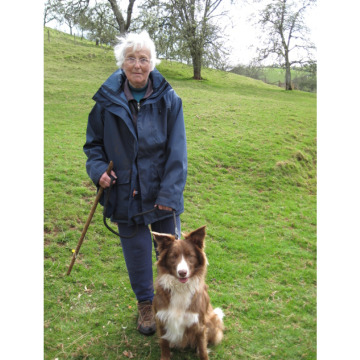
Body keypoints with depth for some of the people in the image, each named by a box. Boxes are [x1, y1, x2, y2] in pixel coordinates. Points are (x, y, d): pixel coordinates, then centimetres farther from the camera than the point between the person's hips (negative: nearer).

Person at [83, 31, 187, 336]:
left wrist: (169, 193, -13)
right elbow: (94, 142, 8)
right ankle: (145, 304, 39)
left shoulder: (168, 99, -7)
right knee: (136, 251, 15)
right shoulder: (106, 100, -4)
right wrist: (98, 169, -11)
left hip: (163, 193, -1)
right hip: (125, 193, 1)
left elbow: (176, 151, -7)